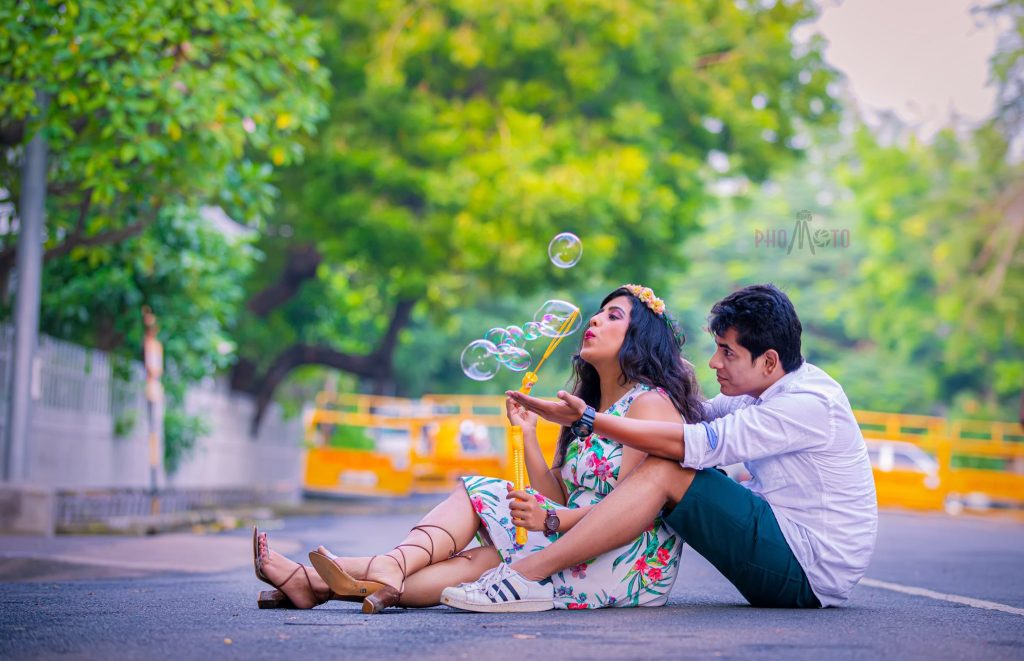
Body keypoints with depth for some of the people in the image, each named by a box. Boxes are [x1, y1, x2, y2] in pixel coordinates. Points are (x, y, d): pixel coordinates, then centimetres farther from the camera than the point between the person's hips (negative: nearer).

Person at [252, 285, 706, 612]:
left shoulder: (651, 403, -6)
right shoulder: (589, 409, 22)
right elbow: (557, 498, 12)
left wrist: (552, 521, -29)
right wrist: (528, 432, 3)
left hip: (627, 562, -8)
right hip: (574, 549, 8)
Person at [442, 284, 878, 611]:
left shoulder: (808, 404, -19)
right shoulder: (771, 390, 12)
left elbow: (691, 444, -24)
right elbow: (694, 414, 9)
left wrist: (586, 418, -22)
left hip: (809, 573, -10)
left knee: (666, 471, -19)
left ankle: (528, 575, -22)